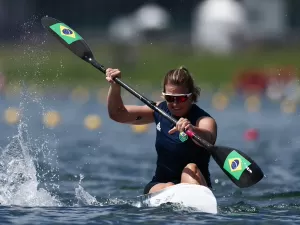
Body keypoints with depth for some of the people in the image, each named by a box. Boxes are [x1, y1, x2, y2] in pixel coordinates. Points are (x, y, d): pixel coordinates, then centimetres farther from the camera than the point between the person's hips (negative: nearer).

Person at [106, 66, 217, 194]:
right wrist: (115, 86, -7)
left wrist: (193, 130, -60)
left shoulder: (204, 120, -12)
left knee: (191, 168, -35)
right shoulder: (160, 111, 5)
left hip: (195, 184, -5)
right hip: (159, 185, 5)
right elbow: (117, 114, 10)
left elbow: (208, 138, -38)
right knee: (169, 189, -29)